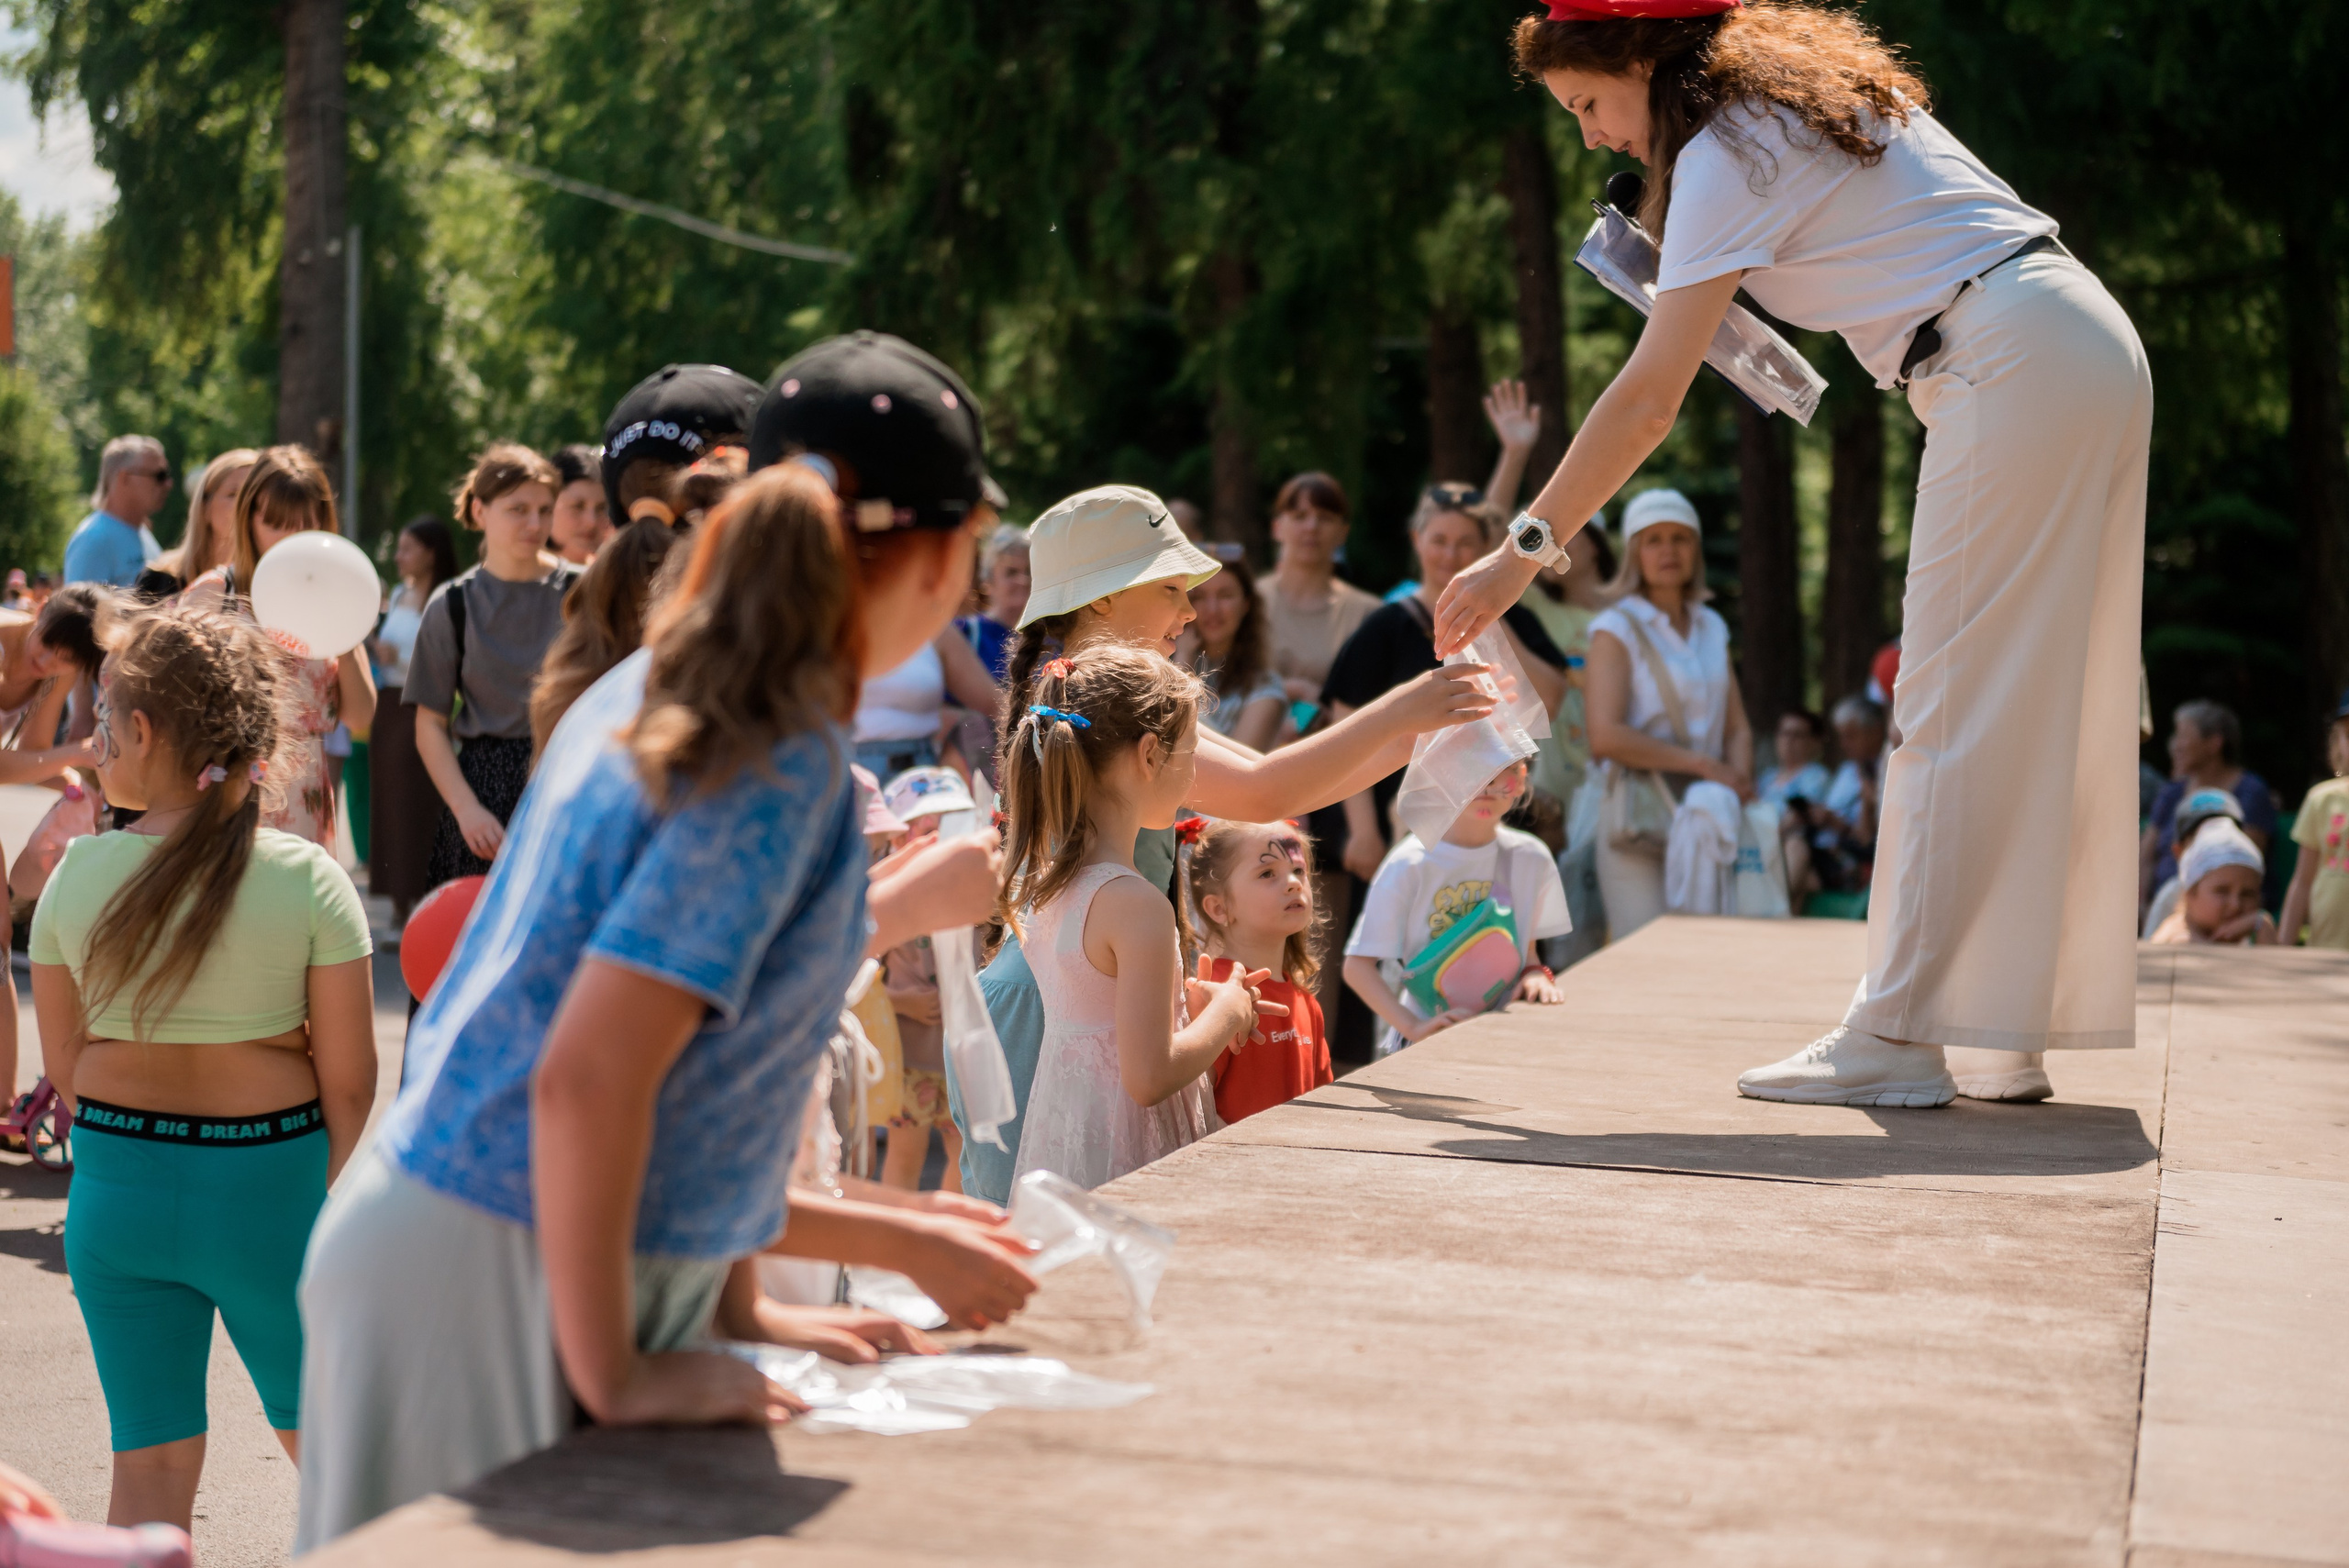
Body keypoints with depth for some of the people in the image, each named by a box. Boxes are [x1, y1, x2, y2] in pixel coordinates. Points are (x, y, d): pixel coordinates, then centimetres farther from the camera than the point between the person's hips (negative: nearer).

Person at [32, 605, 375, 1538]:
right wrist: (325, 1204, 7)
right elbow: (350, 1079, -10)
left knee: (150, 1468, 10)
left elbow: (64, 1065, 3)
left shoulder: (78, 876, -7)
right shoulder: (309, 879, -12)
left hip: (117, 1184, 2)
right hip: (271, 1180, -1)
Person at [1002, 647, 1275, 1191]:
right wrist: (1225, 1013, -7)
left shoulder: (1037, 877, 4)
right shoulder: (1136, 904, -22)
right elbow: (1150, 1076, -22)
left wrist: (1189, 997, 15)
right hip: (1123, 1156, -9)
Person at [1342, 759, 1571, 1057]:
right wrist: (1414, 1028, -20)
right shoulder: (1410, 865, -9)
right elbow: (1358, 965, -10)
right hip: (1423, 1049, -5)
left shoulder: (1531, 859, 4)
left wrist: (1535, 974, -5)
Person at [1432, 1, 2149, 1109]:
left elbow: (1649, 399, -15)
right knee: (2033, 703, 8)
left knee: (1961, 707, -9)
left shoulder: (1725, 148, -10)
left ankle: (1900, 1037, -8)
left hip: (2017, 370, -10)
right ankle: (2006, 1039, 11)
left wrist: (1525, 548, -12)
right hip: (2096, 352, 10)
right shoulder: (1806, 90, 18)